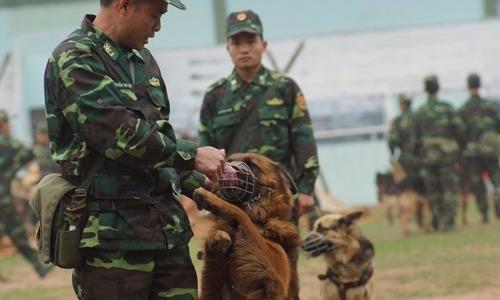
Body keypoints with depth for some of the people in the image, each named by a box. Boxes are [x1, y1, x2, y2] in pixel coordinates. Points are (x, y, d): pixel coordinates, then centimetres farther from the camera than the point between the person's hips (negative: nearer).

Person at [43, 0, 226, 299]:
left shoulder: (143, 59, 16)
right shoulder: (75, 59, -10)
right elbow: (119, 134, -20)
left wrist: (199, 183, 15)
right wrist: (191, 155, -14)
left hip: (168, 226, 8)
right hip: (111, 235, -8)